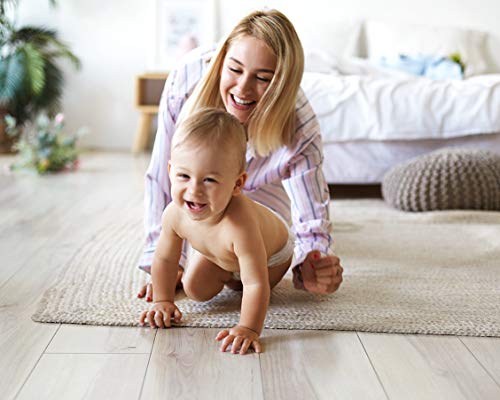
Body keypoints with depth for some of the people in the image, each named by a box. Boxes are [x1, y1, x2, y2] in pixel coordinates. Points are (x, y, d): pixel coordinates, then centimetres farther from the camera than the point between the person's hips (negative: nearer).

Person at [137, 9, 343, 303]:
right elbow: (163, 175, -30)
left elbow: (313, 223, -34)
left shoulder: (300, 131, -41)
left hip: (257, 188, 0)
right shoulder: (187, 77, -41)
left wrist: (313, 268, -58)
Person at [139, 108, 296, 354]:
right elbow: (164, 259, -13)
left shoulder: (239, 224, -52)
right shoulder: (175, 214, -33)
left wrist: (248, 330, -51)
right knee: (196, 290, 7)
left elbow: (256, 285, -47)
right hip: (219, 253, 4)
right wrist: (163, 301, -11)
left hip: (272, 252, -4)